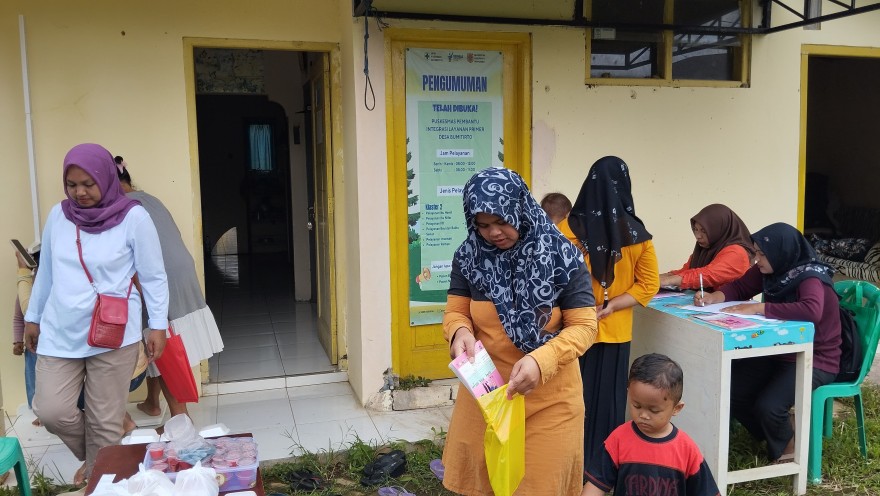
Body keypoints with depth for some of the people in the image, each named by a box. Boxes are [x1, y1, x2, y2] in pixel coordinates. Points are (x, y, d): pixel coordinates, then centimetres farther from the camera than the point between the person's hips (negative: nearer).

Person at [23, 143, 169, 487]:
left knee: (105, 419, 4)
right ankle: (93, 458, 29)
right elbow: (46, 272, 15)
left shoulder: (133, 217, -10)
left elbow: (153, 276, -5)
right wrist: (33, 317, 20)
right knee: (51, 411, 0)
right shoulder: (58, 215, 3)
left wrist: (158, 325, -6)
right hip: (60, 332, 4)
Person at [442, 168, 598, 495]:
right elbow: (456, 312, 3)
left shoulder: (561, 257, -12)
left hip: (548, 397, -2)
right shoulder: (469, 256, -4)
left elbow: (584, 326, -12)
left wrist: (541, 361, -28)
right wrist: (460, 333, -22)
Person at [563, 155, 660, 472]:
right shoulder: (636, 234, -5)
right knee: (607, 398, 14)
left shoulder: (569, 229, -11)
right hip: (615, 333, 2)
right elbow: (649, 284, -4)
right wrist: (610, 306, -8)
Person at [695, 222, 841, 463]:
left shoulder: (810, 278, -25)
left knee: (767, 406, -26)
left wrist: (756, 308, -42)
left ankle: (786, 448, 9)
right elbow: (739, 287, 10)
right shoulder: (768, 270, -4)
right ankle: (772, 436, 20)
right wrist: (714, 297, -11)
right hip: (778, 352, 7)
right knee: (730, 391, -7)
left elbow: (812, 310, -46)